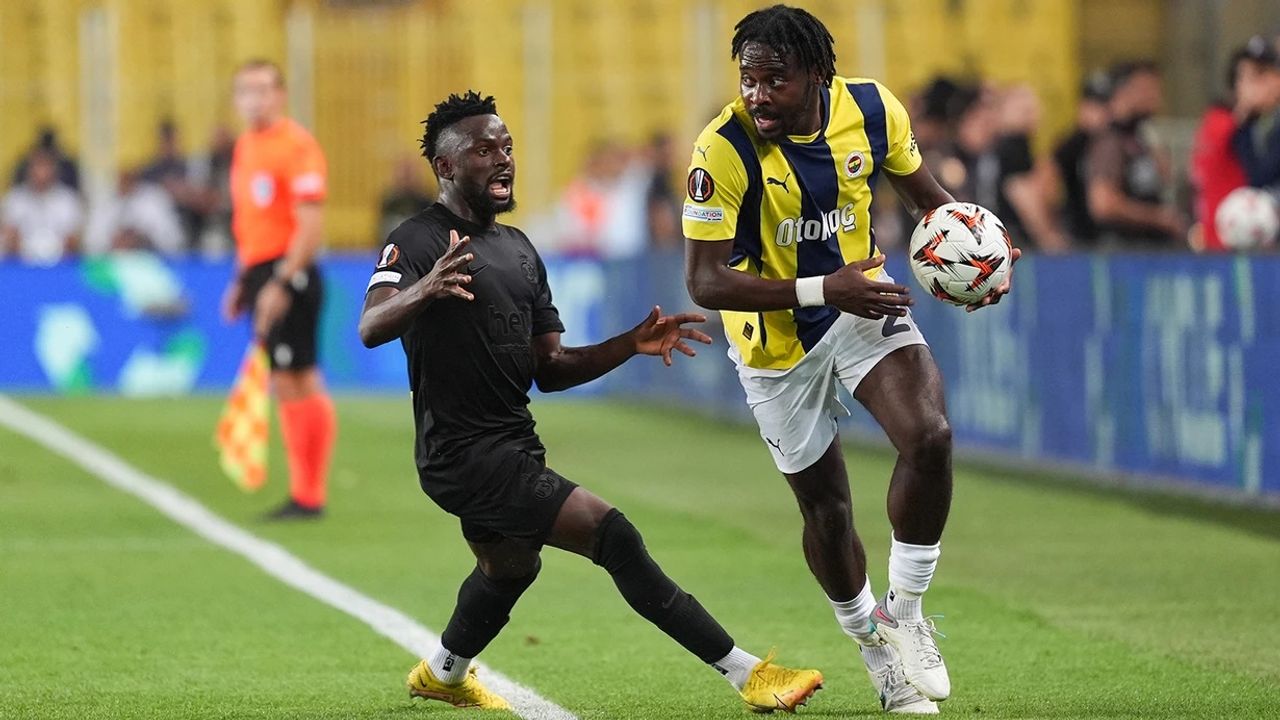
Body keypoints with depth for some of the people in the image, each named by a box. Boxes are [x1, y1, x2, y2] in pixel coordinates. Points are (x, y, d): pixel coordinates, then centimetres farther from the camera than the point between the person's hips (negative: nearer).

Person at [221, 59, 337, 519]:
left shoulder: (296, 145, -12)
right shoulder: (246, 145, 16)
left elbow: (311, 226, -18)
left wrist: (280, 283, -22)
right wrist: (243, 281, 21)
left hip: (289, 275, -9)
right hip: (260, 274, 9)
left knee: (295, 381, -9)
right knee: (284, 385, 9)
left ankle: (309, 495, -7)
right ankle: (303, 490, 12)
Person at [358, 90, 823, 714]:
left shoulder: (518, 249, 14)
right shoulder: (418, 241, -12)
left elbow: (548, 370, 14)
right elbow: (371, 328, -30)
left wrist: (629, 346, -1)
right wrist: (424, 290, -50)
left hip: (510, 446, 10)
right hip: (464, 453, -10)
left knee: (510, 566, 32)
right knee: (612, 535, -17)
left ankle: (444, 674, 58)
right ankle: (747, 675, -18)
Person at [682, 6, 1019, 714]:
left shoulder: (871, 109, -14)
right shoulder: (723, 150, -26)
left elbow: (923, 191, 7)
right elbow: (705, 283, -29)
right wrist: (823, 290, -37)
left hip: (861, 298, 2)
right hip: (776, 338, -2)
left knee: (929, 438, -23)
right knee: (826, 508, 8)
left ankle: (904, 613, -2)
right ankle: (871, 643, 36)